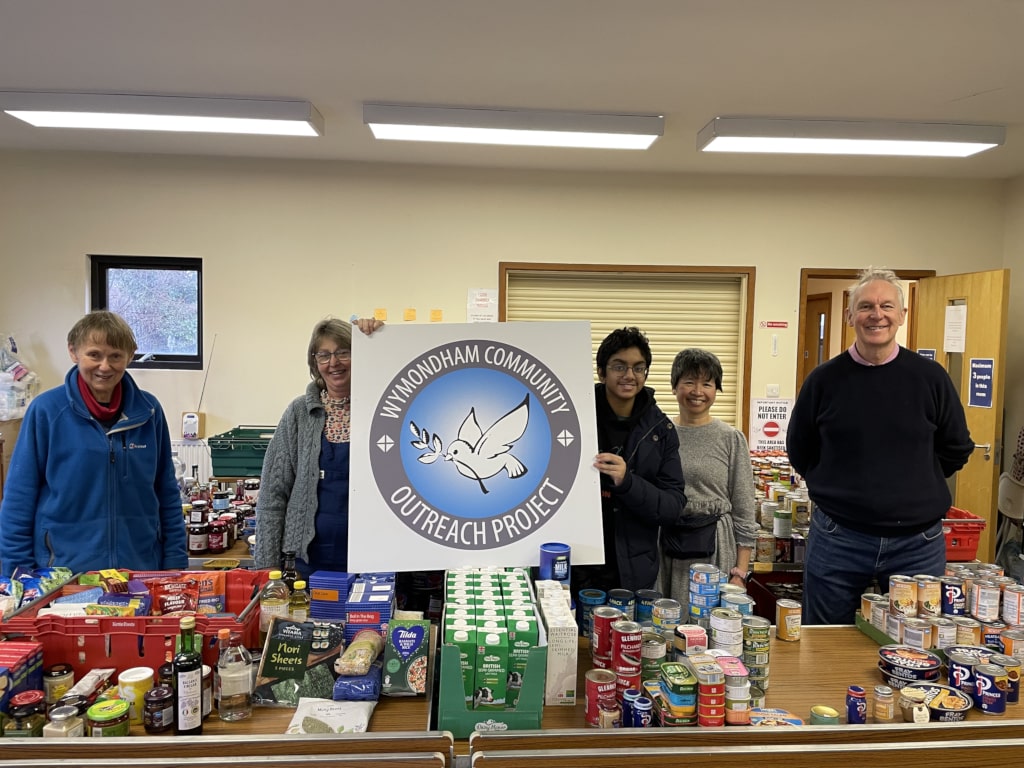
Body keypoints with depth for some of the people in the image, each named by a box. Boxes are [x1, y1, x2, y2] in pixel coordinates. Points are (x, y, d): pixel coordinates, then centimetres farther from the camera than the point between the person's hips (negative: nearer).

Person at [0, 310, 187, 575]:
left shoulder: (148, 410, 0)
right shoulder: (46, 410, -7)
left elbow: (167, 494, 6)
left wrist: (175, 563, 3)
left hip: (141, 570, 2)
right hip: (64, 573, -2)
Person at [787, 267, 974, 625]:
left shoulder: (931, 378, -2)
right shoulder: (825, 379, -2)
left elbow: (956, 450, 9)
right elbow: (799, 452, 9)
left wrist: (912, 484, 5)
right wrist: (841, 489, 5)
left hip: (917, 543, 0)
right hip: (837, 538, 0)